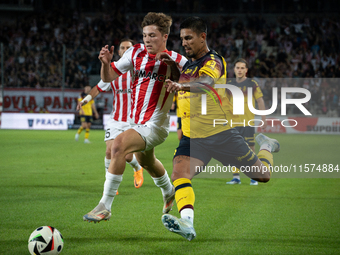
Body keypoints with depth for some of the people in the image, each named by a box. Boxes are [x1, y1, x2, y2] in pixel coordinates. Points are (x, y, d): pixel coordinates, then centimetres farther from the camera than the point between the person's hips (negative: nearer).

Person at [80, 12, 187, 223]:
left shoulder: (175, 60, -10)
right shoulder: (136, 52, 3)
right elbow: (108, 78, 4)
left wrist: (173, 66, -29)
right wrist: (106, 63, -18)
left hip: (155, 124, -7)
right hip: (136, 121, 7)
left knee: (119, 145, -28)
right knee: (146, 161, 29)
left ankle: (105, 207, -26)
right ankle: (169, 192, 62)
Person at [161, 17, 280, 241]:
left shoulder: (213, 62, -14)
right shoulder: (188, 64, 11)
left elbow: (206, 83, -40)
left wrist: (181, 85, -58)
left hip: (220, 133, -6)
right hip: (192, 137, 6)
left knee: (262, 176, 7)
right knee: (179, 173, -24)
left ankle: (266, 146, 40)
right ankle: (187, 222, -39)